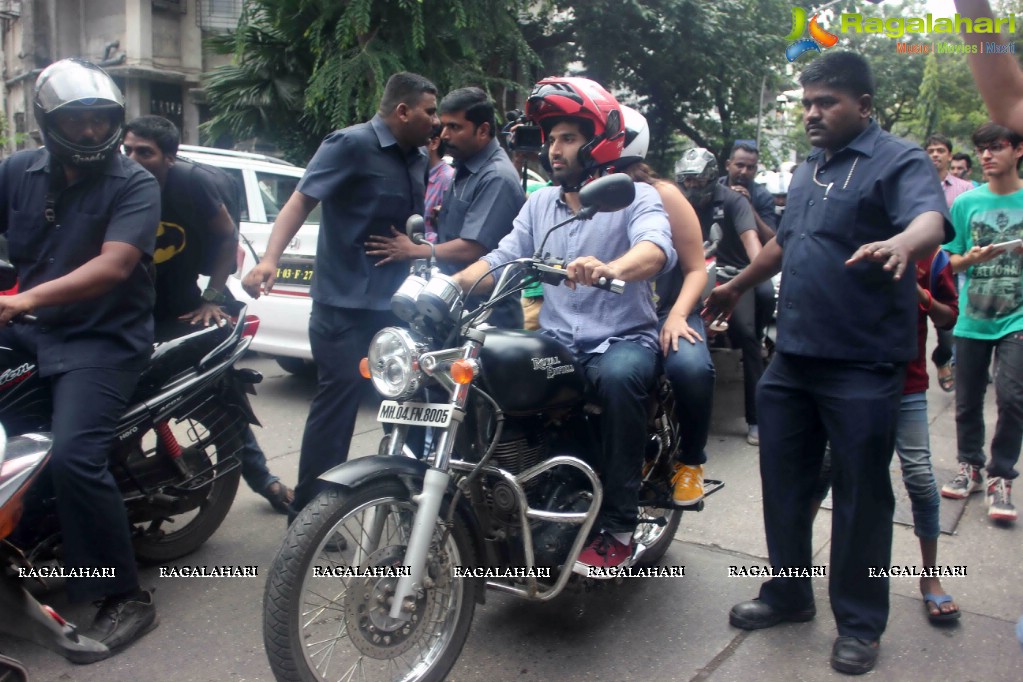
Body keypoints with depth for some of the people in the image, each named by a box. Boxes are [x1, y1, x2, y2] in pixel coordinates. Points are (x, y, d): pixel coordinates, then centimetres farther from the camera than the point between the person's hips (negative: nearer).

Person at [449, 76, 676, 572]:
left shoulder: (635, 197, -3)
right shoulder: (539, 203, 16)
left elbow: (656, 248, -25)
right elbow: (502, 258, 7)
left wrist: (610, 268, -47)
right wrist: (450, 282, -11)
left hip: (623, 338, -5)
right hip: (556, 341, 5)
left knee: (618, 377, -37)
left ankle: (617, 526, -24)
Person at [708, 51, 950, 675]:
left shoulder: (899, 160, -7)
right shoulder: (808, 169, 17)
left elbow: (931, 220, -27)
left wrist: (901, 242, -48)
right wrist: (737, 287, 35)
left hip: (862, 367, -7)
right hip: (792, 358, 7)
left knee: (861, 496, 4)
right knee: (784, 482, 14)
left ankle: (861, 624, 21)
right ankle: (789, 593, 32)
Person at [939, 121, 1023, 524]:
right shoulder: (966, 203, 3)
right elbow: (953, 261, 8)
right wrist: (971, 259, -14)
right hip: (972, 319, 2)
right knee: (967, 400, 9)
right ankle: (969, 466, 28)